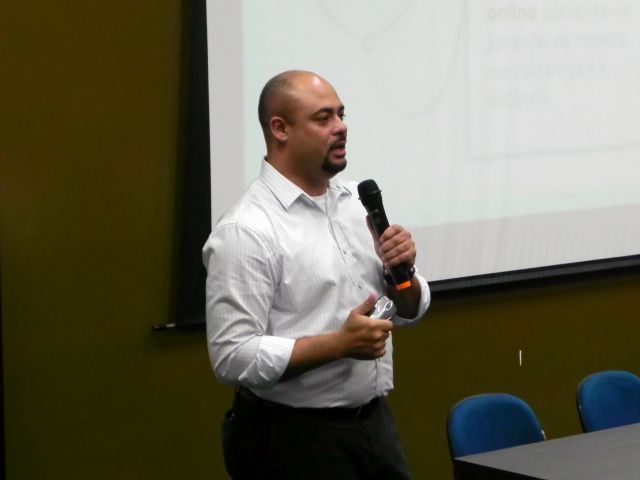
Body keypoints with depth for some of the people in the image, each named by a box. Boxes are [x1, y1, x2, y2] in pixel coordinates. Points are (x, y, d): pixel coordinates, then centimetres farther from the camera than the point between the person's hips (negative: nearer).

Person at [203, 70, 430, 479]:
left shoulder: (358, 201, 7)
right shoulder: (247, 230, -15)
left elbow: (410, 311, 14)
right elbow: (234, 357, -20)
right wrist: (339, 344, -24)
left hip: (375, 422, 7)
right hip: (292, 439, -7)